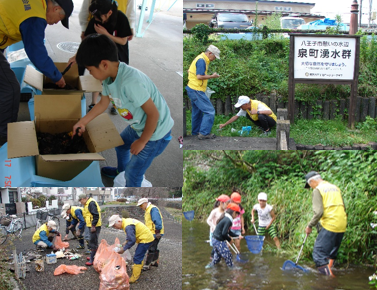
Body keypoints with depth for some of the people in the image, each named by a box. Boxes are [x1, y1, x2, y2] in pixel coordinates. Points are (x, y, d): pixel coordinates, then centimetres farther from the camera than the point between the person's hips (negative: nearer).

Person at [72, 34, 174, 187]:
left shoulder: (131, 81, -37)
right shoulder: (109, 77, -8)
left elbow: (153, 114, -31)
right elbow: (103, 103, 12)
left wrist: (141, 142, -18)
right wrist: (82, 122, 15)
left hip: (156, 131, -9)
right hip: (139, 126, 9)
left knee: (132, 173, 3)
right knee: (121, 144, 33)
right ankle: (121, 170, 62)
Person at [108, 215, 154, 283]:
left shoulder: (128, 227, -26)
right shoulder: (126, 221, 6)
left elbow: (132, 240, -25)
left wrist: (124, 249, -16)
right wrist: (126, 242, 8)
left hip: (146, 239, -11)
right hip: (147, 237, 11)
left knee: (137, 258, -9)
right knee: (139, 255, 28)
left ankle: (135, 277, -6)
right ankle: (139, 268, 48)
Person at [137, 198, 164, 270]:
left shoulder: (153, 209, -16)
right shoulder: (148, 210, 17)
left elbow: (157, 221, -23)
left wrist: (157, 232, -23)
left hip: (155, 234, -10)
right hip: (152, 233, 10)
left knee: (151, 249, -8)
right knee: (154, 248, 19)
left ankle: (147, 265, -5)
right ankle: (155, 262, 30)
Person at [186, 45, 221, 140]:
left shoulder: (201, 59, 16)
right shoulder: (202, 60, -16)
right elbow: (199, 76, -24)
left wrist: (209, 76, 11)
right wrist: (212, 76, -13)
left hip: (192, 89, 11)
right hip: (196, 90, -11)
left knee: (197, 111, 20)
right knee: (209, 111, -8)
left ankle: (196, 132, 28)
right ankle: (204, 133, -8)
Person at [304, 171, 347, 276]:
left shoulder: (317, 190, -5)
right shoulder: (335, 187, 17)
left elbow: (319, 212, -15)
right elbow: (343, 207, 20)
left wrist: (310, 226, -4)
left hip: (329, 226, -8)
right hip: (342, 226, 8)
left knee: (319, 254, -5)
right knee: (331, 254, 20)